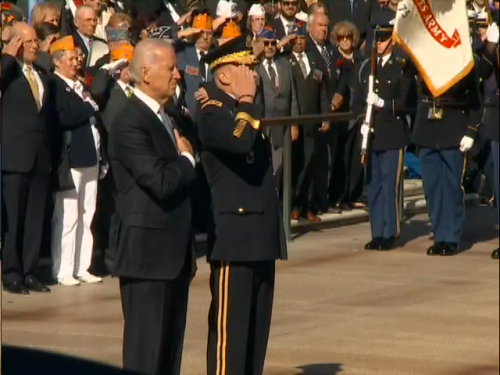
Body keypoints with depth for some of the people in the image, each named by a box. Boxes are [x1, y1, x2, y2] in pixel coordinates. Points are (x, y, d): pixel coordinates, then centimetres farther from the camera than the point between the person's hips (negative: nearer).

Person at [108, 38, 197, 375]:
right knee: (146, 348, -5)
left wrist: (189, 250, 21)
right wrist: (187, 159, -5)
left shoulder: (167, 119, 15)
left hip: (173, 251, 9)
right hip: (147, 251, -9)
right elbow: (161, 183, -25)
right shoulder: (131, 124, -15)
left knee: (171, 344, 10)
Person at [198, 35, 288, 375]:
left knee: (257, 324, 11)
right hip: (234, 234, -9)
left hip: (261, 233, 9)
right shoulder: (213, 111, -10)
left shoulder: (247, 110, 18)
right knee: (229, 323, -7)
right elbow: (240, 142, -30)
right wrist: (247, 101, -16)